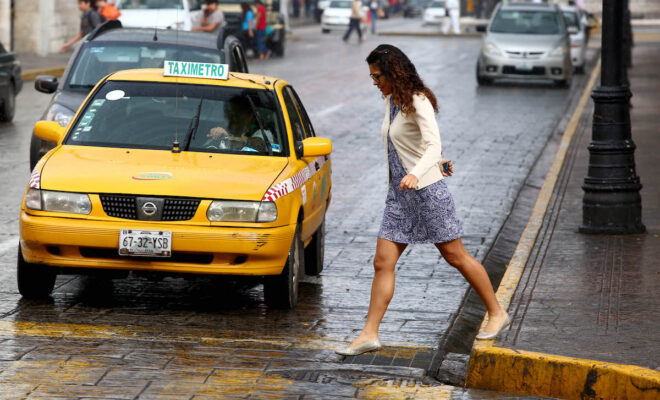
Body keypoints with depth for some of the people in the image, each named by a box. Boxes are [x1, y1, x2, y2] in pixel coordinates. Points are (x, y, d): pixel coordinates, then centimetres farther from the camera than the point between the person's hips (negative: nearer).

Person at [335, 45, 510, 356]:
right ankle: (369, 334, -2)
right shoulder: (390, 101, 9)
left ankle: (497, 313, 19)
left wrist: (416, 174, -45)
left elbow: (433, 145, -28)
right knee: (382, 262, -1)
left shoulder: (418, 102, -16)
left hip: (426, 190, -7)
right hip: (398, 193, 7)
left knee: (455, 257, 3)